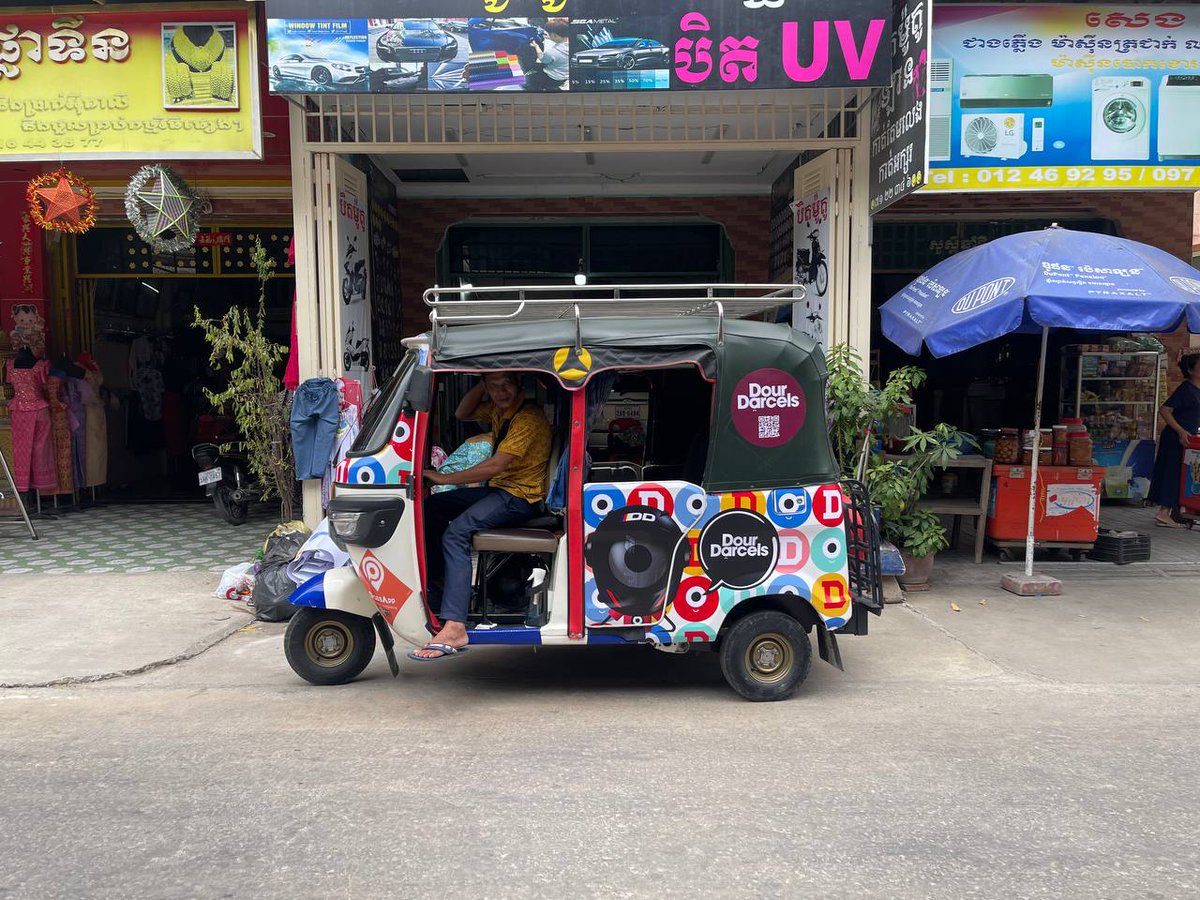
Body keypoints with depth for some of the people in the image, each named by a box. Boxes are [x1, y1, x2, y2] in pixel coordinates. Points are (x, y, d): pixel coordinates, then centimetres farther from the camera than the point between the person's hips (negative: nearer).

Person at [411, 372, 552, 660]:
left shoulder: (529, 418, -19)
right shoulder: (499, 410, 11)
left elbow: (496, 465, -25)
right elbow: (461, 414, 23)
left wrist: (444, 478, -19)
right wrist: (481, 384, 6)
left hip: (521, 497, -10)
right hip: (497, 488, 10)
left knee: (456, 532, -28)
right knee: (433, 506, 7)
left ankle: (454, 628, -36)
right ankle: (433, 579, 16)